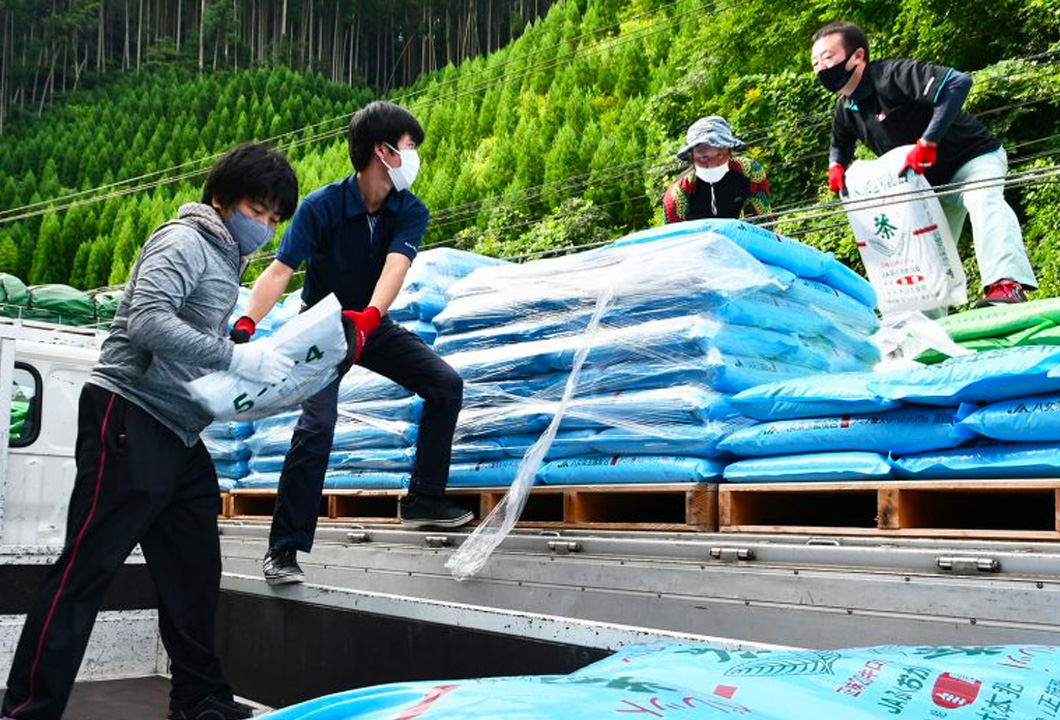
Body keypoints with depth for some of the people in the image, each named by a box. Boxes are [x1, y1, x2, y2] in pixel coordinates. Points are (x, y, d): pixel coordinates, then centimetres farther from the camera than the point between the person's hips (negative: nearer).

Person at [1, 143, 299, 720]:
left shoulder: (225, 259, 20)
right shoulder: (185, 242, -8)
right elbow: (146, 319, -23)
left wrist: (255, 374, 6)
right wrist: (235, 357, -24)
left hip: (179, 434, 10)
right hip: (130, 418, -9)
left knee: (194, 569, 11)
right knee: (86, 566, -7)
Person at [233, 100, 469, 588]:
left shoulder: (411, 213, -14)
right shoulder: (321, 206, -24)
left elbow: (395, 266, -33)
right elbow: (280, 271, -33)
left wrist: (368, 318, -53)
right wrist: (247, 323, -52)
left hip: (372, 325, 5)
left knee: (446, 384, -5)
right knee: (317, 424, -22)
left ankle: (423, 498, 6)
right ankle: (283, 550, -14)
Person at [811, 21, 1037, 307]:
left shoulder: (891, 75, -29)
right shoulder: (845, 109, -3)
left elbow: (958, 82, -40)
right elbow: (840, 144, 20)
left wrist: (927, 142, -41)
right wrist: (836, 166, -3)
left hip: (974, 157, -9)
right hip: (931, 180, 9)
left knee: (983, 200, -39)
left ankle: (1007, 286, -55)